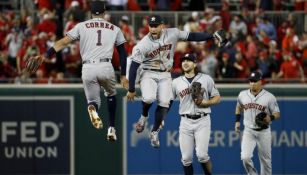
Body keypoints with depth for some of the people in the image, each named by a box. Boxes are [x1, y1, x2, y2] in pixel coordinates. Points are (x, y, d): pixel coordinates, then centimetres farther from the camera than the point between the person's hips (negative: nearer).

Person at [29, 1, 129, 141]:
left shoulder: (81, 26, 12)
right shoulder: (115, 29, 15)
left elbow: (64, 42, 3)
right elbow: (123, 53, 14)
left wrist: (46, 56, -1)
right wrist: (123, 76, 19)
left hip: (87, 69, 0)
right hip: (106, 67, 0)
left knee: (93, 100, 13)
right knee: (111, 94, 28)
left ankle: (92, 109, -25)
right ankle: (111, 129, 19)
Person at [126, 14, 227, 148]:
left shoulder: (172, 34, -10)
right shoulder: (143, 45, -17)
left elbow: (192, 36, -3)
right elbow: (133, 67, -13)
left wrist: (213, 36, -13)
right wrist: (131, 89, -12)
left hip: (165, 75, 3)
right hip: (148, 74, -3)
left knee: (164, 103, -5)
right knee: (149, 98, -27)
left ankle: (155, 133, 14)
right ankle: (144, 117, 7)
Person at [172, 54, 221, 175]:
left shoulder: (206, 79, 4)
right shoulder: (176, 82, 9)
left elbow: (217, 98, 7)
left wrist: (204, 103, -12)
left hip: (202, 121, -2)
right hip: (185, 122, 2)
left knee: (202, 155, -15)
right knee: (186, 158, 0)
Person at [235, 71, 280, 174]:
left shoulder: (269, 97, -7)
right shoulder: (242, 95, 2)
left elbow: (277, 114, -3)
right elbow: (239, 107, 23)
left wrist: (270, 118, -24)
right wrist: (237, 121, 13)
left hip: (264, 132, -1)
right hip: (248, 131, 1)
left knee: (266, 160, 7)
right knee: (245, 157, -16)